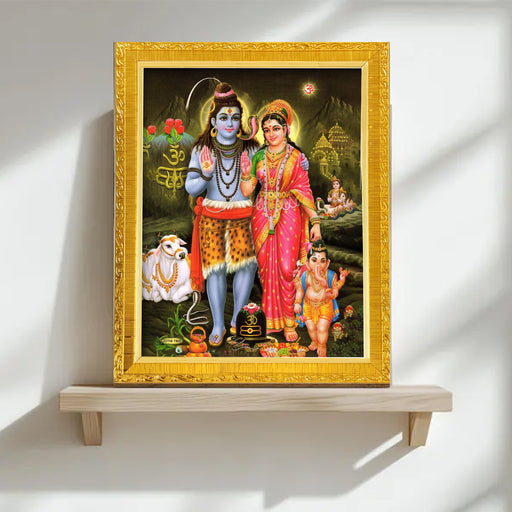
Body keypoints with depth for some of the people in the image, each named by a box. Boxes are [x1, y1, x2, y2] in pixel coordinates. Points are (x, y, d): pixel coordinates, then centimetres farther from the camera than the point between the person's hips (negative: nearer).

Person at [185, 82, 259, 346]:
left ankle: (237, 320, 4)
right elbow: (190, 188, 0)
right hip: (211, 216, 0)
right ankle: (218, 325, 8)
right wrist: (206, 176, -19)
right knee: (215, 267, -5)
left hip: (243, 216, 0)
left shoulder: (250, 149, 2)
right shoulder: (201, 150, 3)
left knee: (245, 261, -13)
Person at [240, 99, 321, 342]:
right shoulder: (259, 156, 7)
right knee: (265, 267, 5)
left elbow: (305, 191, -2)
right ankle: (270, 317, 17)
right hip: (262, 215, 3)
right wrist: (245, 174, -13)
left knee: (286, 269, -6)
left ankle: (288, 322, 6)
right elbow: (246, 192, 6)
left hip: (288, 216, -3)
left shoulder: (297, 157, 0)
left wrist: (315, 222, -7)